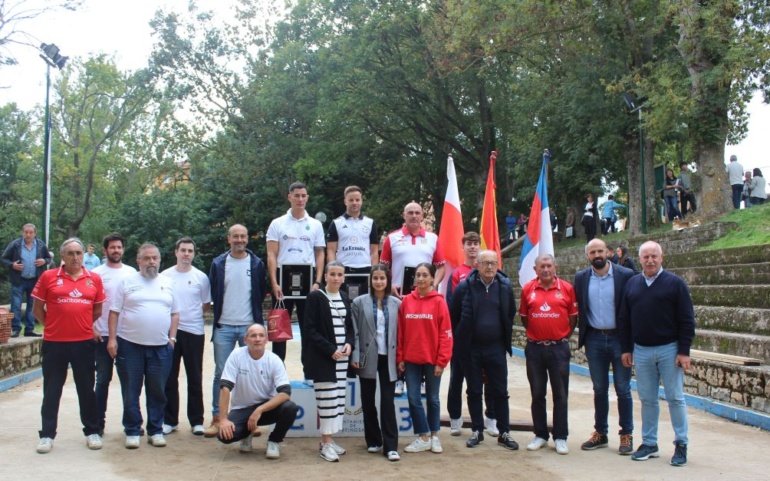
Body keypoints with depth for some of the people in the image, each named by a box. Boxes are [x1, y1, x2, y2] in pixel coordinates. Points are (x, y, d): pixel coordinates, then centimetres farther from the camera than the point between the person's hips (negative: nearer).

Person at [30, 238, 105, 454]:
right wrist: (52, 325, 2)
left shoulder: (94, 279, 3)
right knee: (51, 391, 8)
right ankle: (47, 435, 18)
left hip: (84, 343, 1)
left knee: (87, 389, 11)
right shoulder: (48, 277, -2)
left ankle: (92, 432, 22)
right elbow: (38, 308, 4)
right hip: (54, 343, -1)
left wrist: (85, 325, 6)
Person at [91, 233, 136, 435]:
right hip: (103, 335, -2)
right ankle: (98, 422, 14)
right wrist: (91, 328, -9)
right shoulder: (96, 273, 0)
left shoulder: (131, 272, 7)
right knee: (103, 380, 5)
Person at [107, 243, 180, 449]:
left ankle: (155, 431, 19)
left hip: (160, 347, 2)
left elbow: (175, 313, 14)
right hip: (130, 345, -2)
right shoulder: (127, 282, 3)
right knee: (130, 392, 5)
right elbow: (114, 312, 1)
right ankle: (132, 431, 16)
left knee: (157, 392, 8)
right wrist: (112, 339, -6)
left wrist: (172, 338, 4)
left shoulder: (168, 283, 11)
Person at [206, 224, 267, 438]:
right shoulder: (218, 263, 4)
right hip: (224, 327, 0)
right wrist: (220, 313, 7)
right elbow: (212, 293, 9)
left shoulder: (256, 264, 3)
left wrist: (256, 318, 7)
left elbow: (261, 293, 10)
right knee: (221, 373, 3)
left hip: (249, 326, 0)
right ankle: (217, 418, 11)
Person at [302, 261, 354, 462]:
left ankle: (327, 439, 17)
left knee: (338, 398, 7)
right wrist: (330, 350, -16)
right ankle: (326, 444, 0)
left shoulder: (345, 298, 11)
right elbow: (310, 329, -10)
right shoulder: (315, 297, -6)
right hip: (323, 357, -6)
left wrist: (349, 343, -3)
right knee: (328, 398, -7)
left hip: (342, 357, 6)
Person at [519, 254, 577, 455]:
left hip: (559, 348, -1)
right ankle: (540, 435, 21)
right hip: (534, 348, 1)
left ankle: (560, 437, 14)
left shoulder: (567, 288, -3)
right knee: (537, 394, 9)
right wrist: (535, 333, 8)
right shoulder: (527, 289, 0)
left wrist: (564, 336, 3)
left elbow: (573, 316, 6)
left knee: (560, 394, 5)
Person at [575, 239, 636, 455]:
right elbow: (579, 308, 8)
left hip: (619, 338, -3)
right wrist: (583, 335, 1)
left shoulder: (625, 275, -6)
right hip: (594, 340, 3)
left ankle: (626, 435, 16)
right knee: (599, 389, 12)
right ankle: (600, 433, 23)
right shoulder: (581, 278, 3)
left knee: (623, 389, 5)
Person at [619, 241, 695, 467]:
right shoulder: (631, 284, 7)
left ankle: (681, 444, 12)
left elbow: (687, 320, -6)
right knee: (647, 399, 10)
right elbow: (624, 320, 10)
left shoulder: (675, 283, -4)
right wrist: (626, 349, 6)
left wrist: (684, 351, -10)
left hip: (669, 349, -4)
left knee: (675, 398, 2)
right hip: (641, 351, 4)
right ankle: (649, 443, 19)